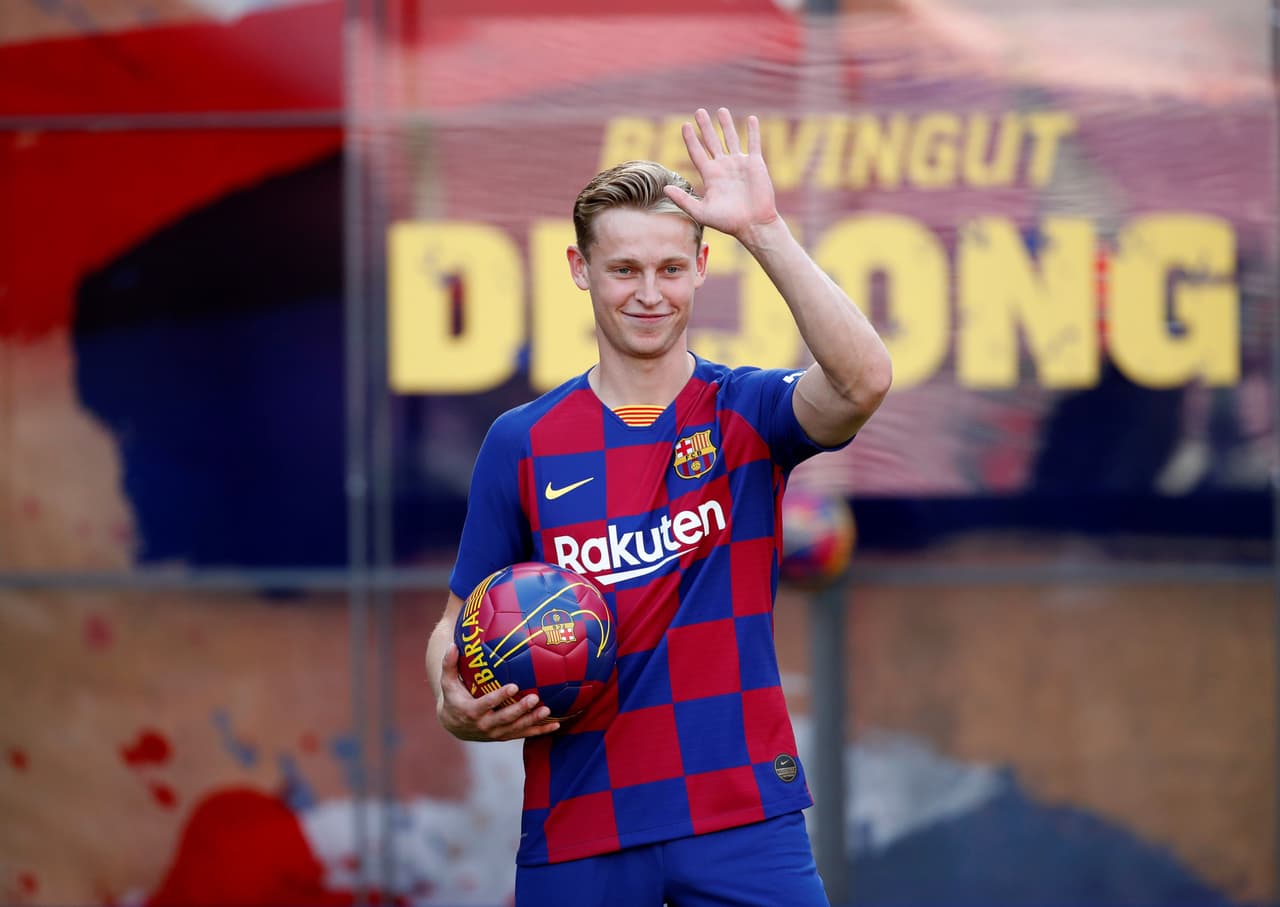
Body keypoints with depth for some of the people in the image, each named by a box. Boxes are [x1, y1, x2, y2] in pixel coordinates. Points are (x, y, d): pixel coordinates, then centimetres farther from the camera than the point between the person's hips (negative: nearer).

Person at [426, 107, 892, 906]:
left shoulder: (747, 414, 2)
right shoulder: (521, 443, 6)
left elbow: (862, 382, -20)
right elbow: (459, 625, 10)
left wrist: (765, 231, -25)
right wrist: (459, 709, -12)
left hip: (744, 819, -1)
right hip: (575, 833, 1)